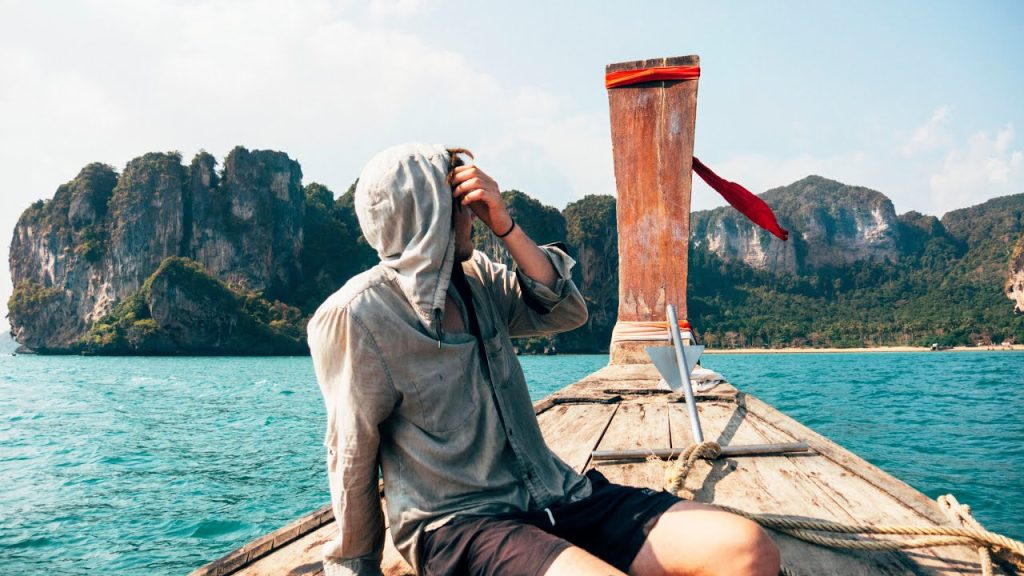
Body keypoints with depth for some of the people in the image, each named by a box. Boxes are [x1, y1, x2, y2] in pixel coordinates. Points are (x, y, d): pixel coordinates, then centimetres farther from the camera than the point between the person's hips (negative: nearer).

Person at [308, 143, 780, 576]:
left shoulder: (475, 278, 10)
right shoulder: (357, 316, -11)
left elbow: (567, 312, 3)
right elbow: (352, 457, -5)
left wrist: (505, 226, -5)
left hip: (552, 494, 7)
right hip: (455, 521, -6)